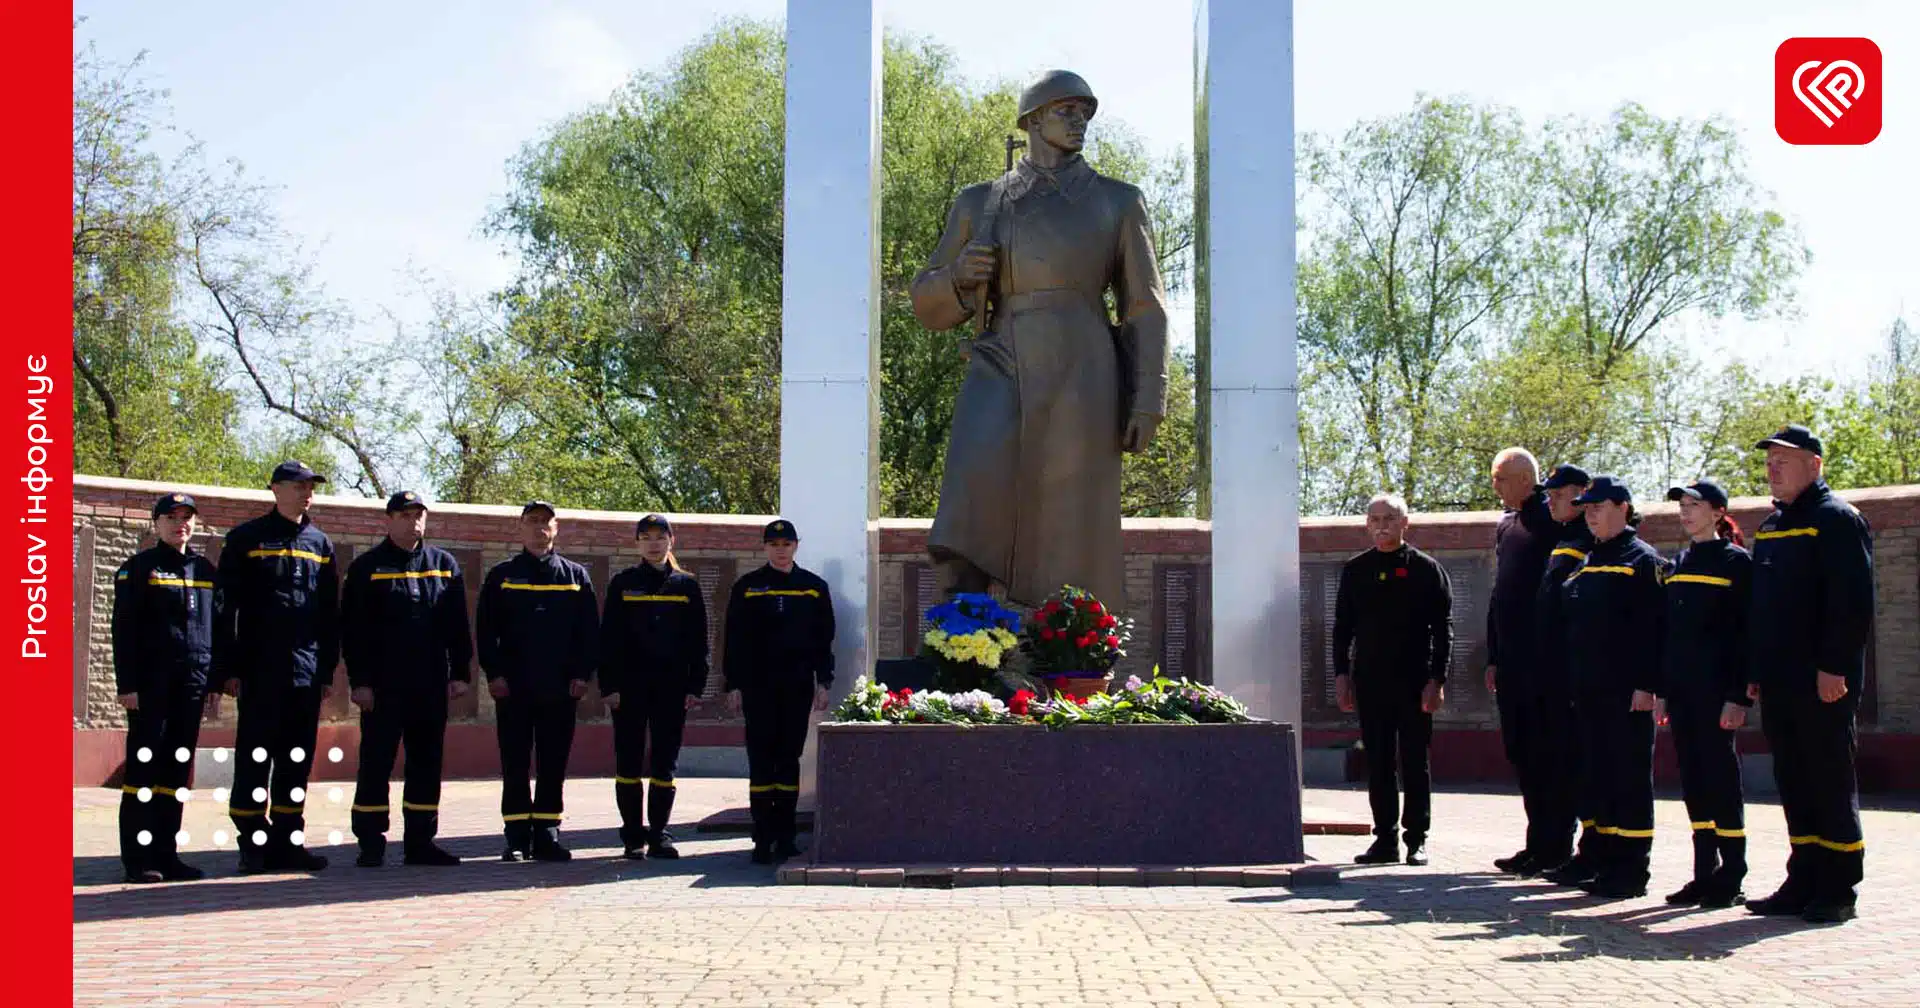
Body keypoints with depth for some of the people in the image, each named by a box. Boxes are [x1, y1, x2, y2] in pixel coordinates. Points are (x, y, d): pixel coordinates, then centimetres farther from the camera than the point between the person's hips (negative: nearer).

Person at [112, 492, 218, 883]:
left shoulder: (205, 569, 14)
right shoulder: (138, 568, 0)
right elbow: (124, 631, -5)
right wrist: (127, 683, -12)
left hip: (192, 685, 5)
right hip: (151, 685, -5)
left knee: (177, 768, 7)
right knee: (144, 766, -3)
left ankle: (166, 853, 13)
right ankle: (138, 859, 0)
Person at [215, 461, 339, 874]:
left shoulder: (321, 544, 13)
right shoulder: (246, 540, 1)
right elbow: (225, 608, -2)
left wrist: (328, 671, 11)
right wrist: (228, 668, -8)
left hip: (306, 671, 4)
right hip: (259, 672, -4)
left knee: (298, 760, 7)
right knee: (254, 757, -2)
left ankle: (288, 841, 14)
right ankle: (252, 844, 5)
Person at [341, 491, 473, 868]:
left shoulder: (445, 565, 10)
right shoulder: (367, 567, 1)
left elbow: (457, 625, 11)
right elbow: (353, 630, -3)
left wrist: (459, 673, 5)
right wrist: (359, 681, -8)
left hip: (431, 685, 3)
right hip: (383, 686, -3)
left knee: (427, 764, 7)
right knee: (376, 764, 0)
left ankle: (420, 840, 14)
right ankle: (370, 843, 6)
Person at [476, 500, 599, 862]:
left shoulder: (576, 576, 9)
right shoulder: (502, 576, 7)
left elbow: (589, 630, 7)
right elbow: (485, 629, 3)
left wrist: (582, 674, -2)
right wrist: (494, 673, -6)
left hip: (560, 689, 1)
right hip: (513, 689, -1)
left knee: (554, 764, 4)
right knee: (514, 764, 2)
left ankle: (547, 834, 11)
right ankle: (518, 837, 7)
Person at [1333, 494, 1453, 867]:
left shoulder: (1426, 569, 1)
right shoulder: (1355, 571, 10)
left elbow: (1443, 629, -1)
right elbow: (1342, 627, 13)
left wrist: (1436, 680, -9)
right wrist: (1341, 675, 4)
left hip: (1415, 681, -3)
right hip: (1370, 682, 3)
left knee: (1415, 762, 2)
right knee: (1378, 764, 5)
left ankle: (1417, 839, 9)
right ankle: (1385, 839, 11)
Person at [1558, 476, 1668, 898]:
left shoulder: (1642, 560, -5)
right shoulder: (1585, 564, 18)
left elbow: (1655, 627, -12)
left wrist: (1648, 685, -18)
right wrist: (1573, 683, 15)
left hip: (1628, 693, -8)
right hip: (1589, 693, 8)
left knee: (1631, 779, -3)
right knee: (1597, 778, 10)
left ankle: (1632, 871, 2)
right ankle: (1605, 863, 17)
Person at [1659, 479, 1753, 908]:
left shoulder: (1737, 561, -4)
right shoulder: (1678, 564, 15)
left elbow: (1746, 632, -9)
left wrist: (1739, 696, -15)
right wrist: (1660, 688, 12)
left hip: (1716, 689, -7)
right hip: (1680, 690, 7)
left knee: (1720, 772, -4)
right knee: (1692, 776, 8)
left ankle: (1731, 876, 3)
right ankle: (1705, 872, 13)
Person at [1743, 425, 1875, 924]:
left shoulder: (1838, 519, -8)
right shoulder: (1770, 527, 17)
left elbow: (1853, 602, -16)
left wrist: (1834, 667, -21)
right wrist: (1755, 672, 15)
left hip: (1822, 682, -8)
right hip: (1779, 683, 8)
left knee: (1831, 784, -1)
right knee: (1794, 785, 11)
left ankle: (1838, 891, 6)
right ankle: (1804, 882, 17)